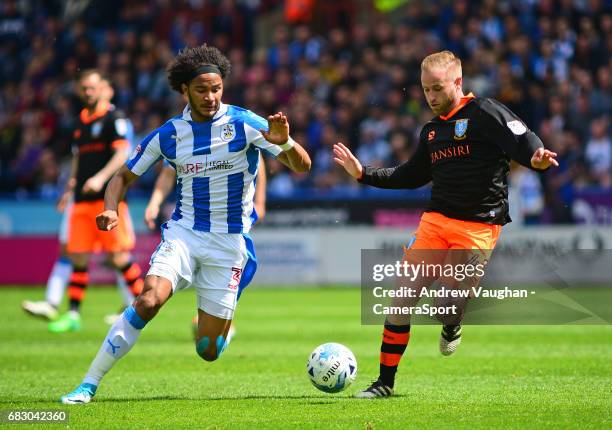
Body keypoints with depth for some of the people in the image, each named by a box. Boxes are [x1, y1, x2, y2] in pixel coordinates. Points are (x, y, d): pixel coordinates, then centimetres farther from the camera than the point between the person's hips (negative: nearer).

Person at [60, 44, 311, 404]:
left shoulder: (243, 123, -9)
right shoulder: (169, 134, -1)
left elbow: (302, 165, -12)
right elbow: (125, 176, 11)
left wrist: (284, 142, -35)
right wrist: (111, 210, -10)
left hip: (229, 242, -1)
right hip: (183, 232, 1)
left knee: (208, 351, -1)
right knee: (149, 300, -27)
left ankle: (225, 318, 37)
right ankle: (89, 385, -19)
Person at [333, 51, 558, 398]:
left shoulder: (485, 113, -4)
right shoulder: (432, 130, 18)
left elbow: (525, 142, -16)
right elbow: (412, 176, 30)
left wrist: (536, 159, -39)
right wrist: (364, 173, 27)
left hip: (479, 226, -6)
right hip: (435, 219, 6)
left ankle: (453, 324, 24)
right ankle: (385, 382, 4)